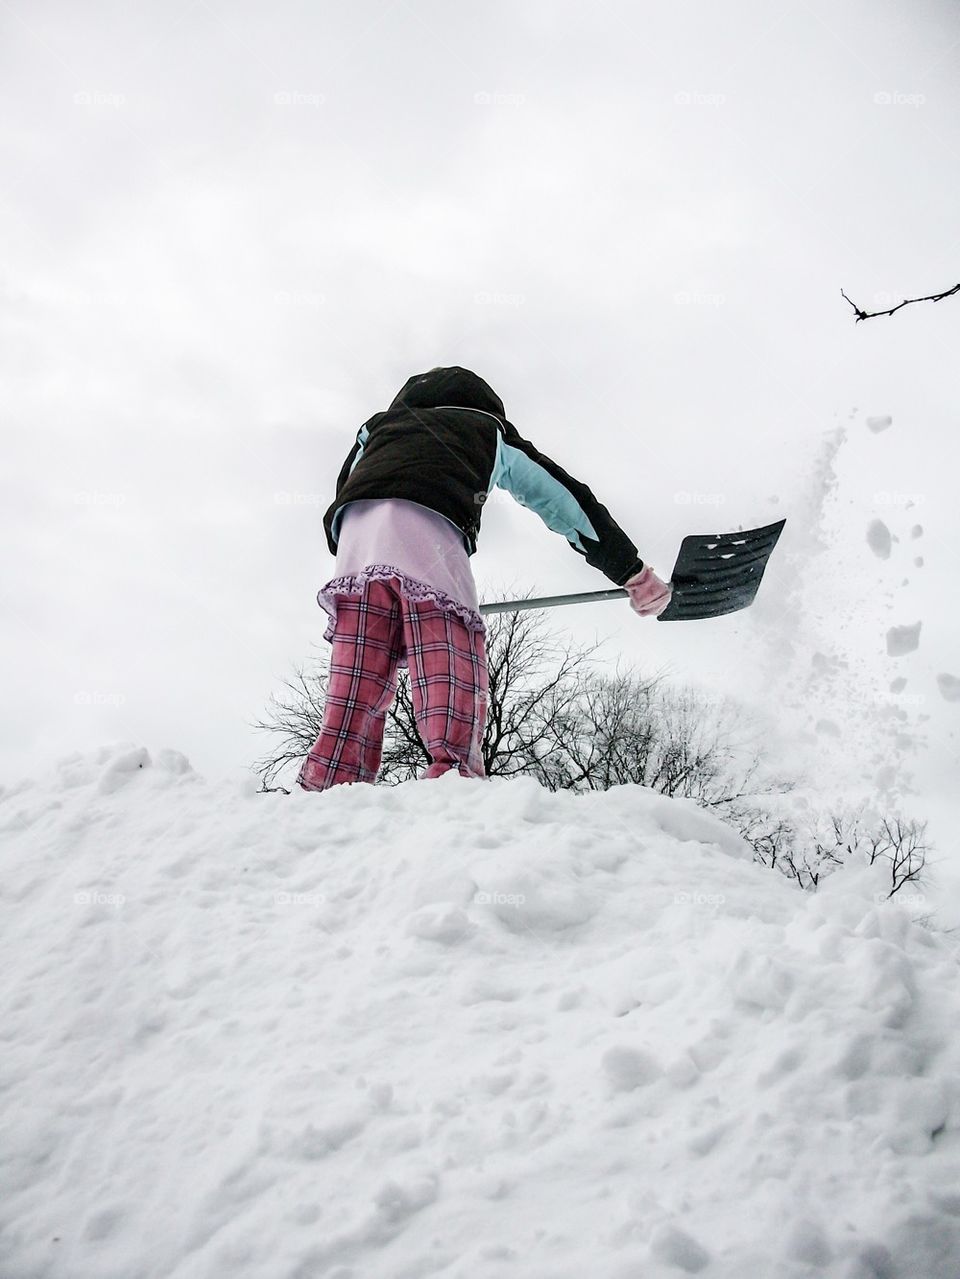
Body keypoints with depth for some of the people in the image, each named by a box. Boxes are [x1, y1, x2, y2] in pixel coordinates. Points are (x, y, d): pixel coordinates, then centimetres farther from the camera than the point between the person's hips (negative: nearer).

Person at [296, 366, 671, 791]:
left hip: (356, 528, 3)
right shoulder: (489, 430, 35)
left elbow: (336, 511, 33)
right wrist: (633, 571, 32)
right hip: (432, 528, -3)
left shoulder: (379, 423, 41)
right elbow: (565, 497, 32)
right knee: (454, 693, -12)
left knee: (354, 700, 2)